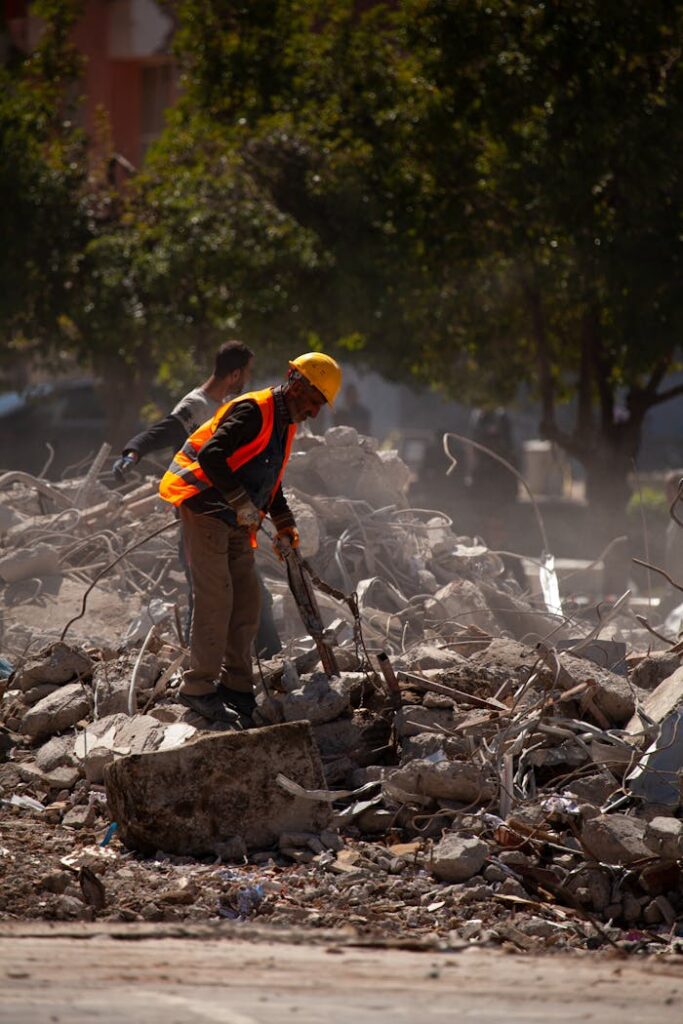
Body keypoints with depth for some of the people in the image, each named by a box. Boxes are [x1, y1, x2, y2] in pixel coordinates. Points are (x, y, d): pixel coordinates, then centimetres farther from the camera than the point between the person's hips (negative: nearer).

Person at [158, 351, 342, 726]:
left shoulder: (284, 424, 15)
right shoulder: (252, 411, -16)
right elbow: (210, 457, -27)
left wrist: (284, 525, 18)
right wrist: (242, 502, -29)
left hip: (235, 523, 10)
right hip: (205, 508, -10)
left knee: (245, 600, 8)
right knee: (216, 597, -14)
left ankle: (236, 686, 15)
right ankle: (199, 688, -11)